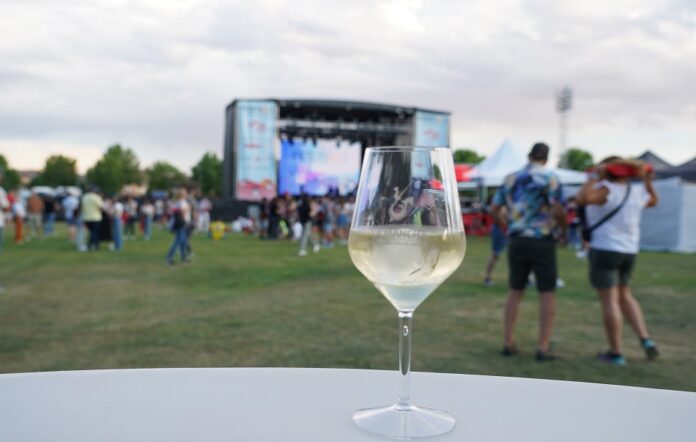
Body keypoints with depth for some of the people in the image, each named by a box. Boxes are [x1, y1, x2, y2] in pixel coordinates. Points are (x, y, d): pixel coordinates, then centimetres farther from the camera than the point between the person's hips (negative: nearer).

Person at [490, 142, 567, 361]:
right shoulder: (550, 178, -6)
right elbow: (558, 211, -18)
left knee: (515, 292, 13)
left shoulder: (511, 179, 9)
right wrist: (564, 229, 2)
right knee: (547, 295, 4)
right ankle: (543, 348, 2)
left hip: (517, 242, 4)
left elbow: (495, 211, 11)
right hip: (542, 242, -4)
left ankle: (509, 343, 13)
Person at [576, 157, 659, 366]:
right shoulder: (637, 192, 7)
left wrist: (595, 178, -20)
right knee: (625, 296, 22)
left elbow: (583, 198, -32)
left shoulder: (607, 189, -14)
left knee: (609, 301, -2)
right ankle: (646, 340, 12)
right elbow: (653, 201, 29)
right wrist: (648, 181, 22)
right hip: (629, 252, 7)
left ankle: (615, 353, 3)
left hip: (604, 250, -7)